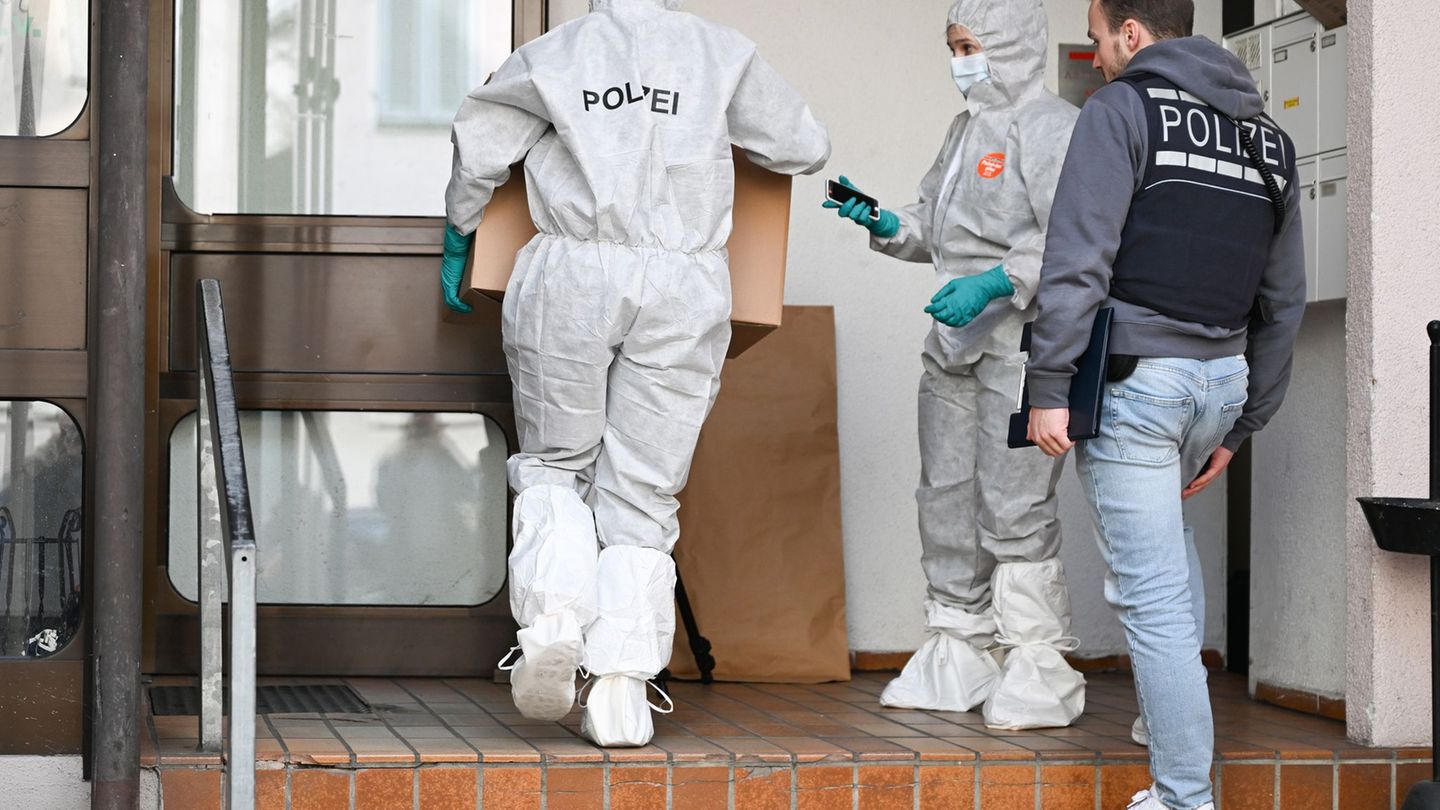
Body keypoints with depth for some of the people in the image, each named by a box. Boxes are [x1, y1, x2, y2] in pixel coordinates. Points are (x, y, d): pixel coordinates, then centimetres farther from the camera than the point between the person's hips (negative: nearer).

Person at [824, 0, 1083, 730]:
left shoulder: (1051, 128, -9)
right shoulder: (967, 129, 19)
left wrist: (996, 283, -25)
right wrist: (887, 225, 7)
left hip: (1026, 338, -9)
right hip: (956, 341, 9)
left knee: (1013, 505, -11)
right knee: (946, 498, 10)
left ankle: (1040, 670, -4)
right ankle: (959, 653, 20)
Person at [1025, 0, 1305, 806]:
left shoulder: (1123, 111, -6)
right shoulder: (1268, 136, 13)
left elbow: (1078, 263, -16)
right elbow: (1284, 302, 15)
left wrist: (1050, 390, -13)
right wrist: (1244, 424, 20)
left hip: (1131, 381, -7)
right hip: (1220, 378, 7)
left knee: (1152, 593, -3)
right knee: (1168, 521, 33)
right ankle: (1177, 707, 34)